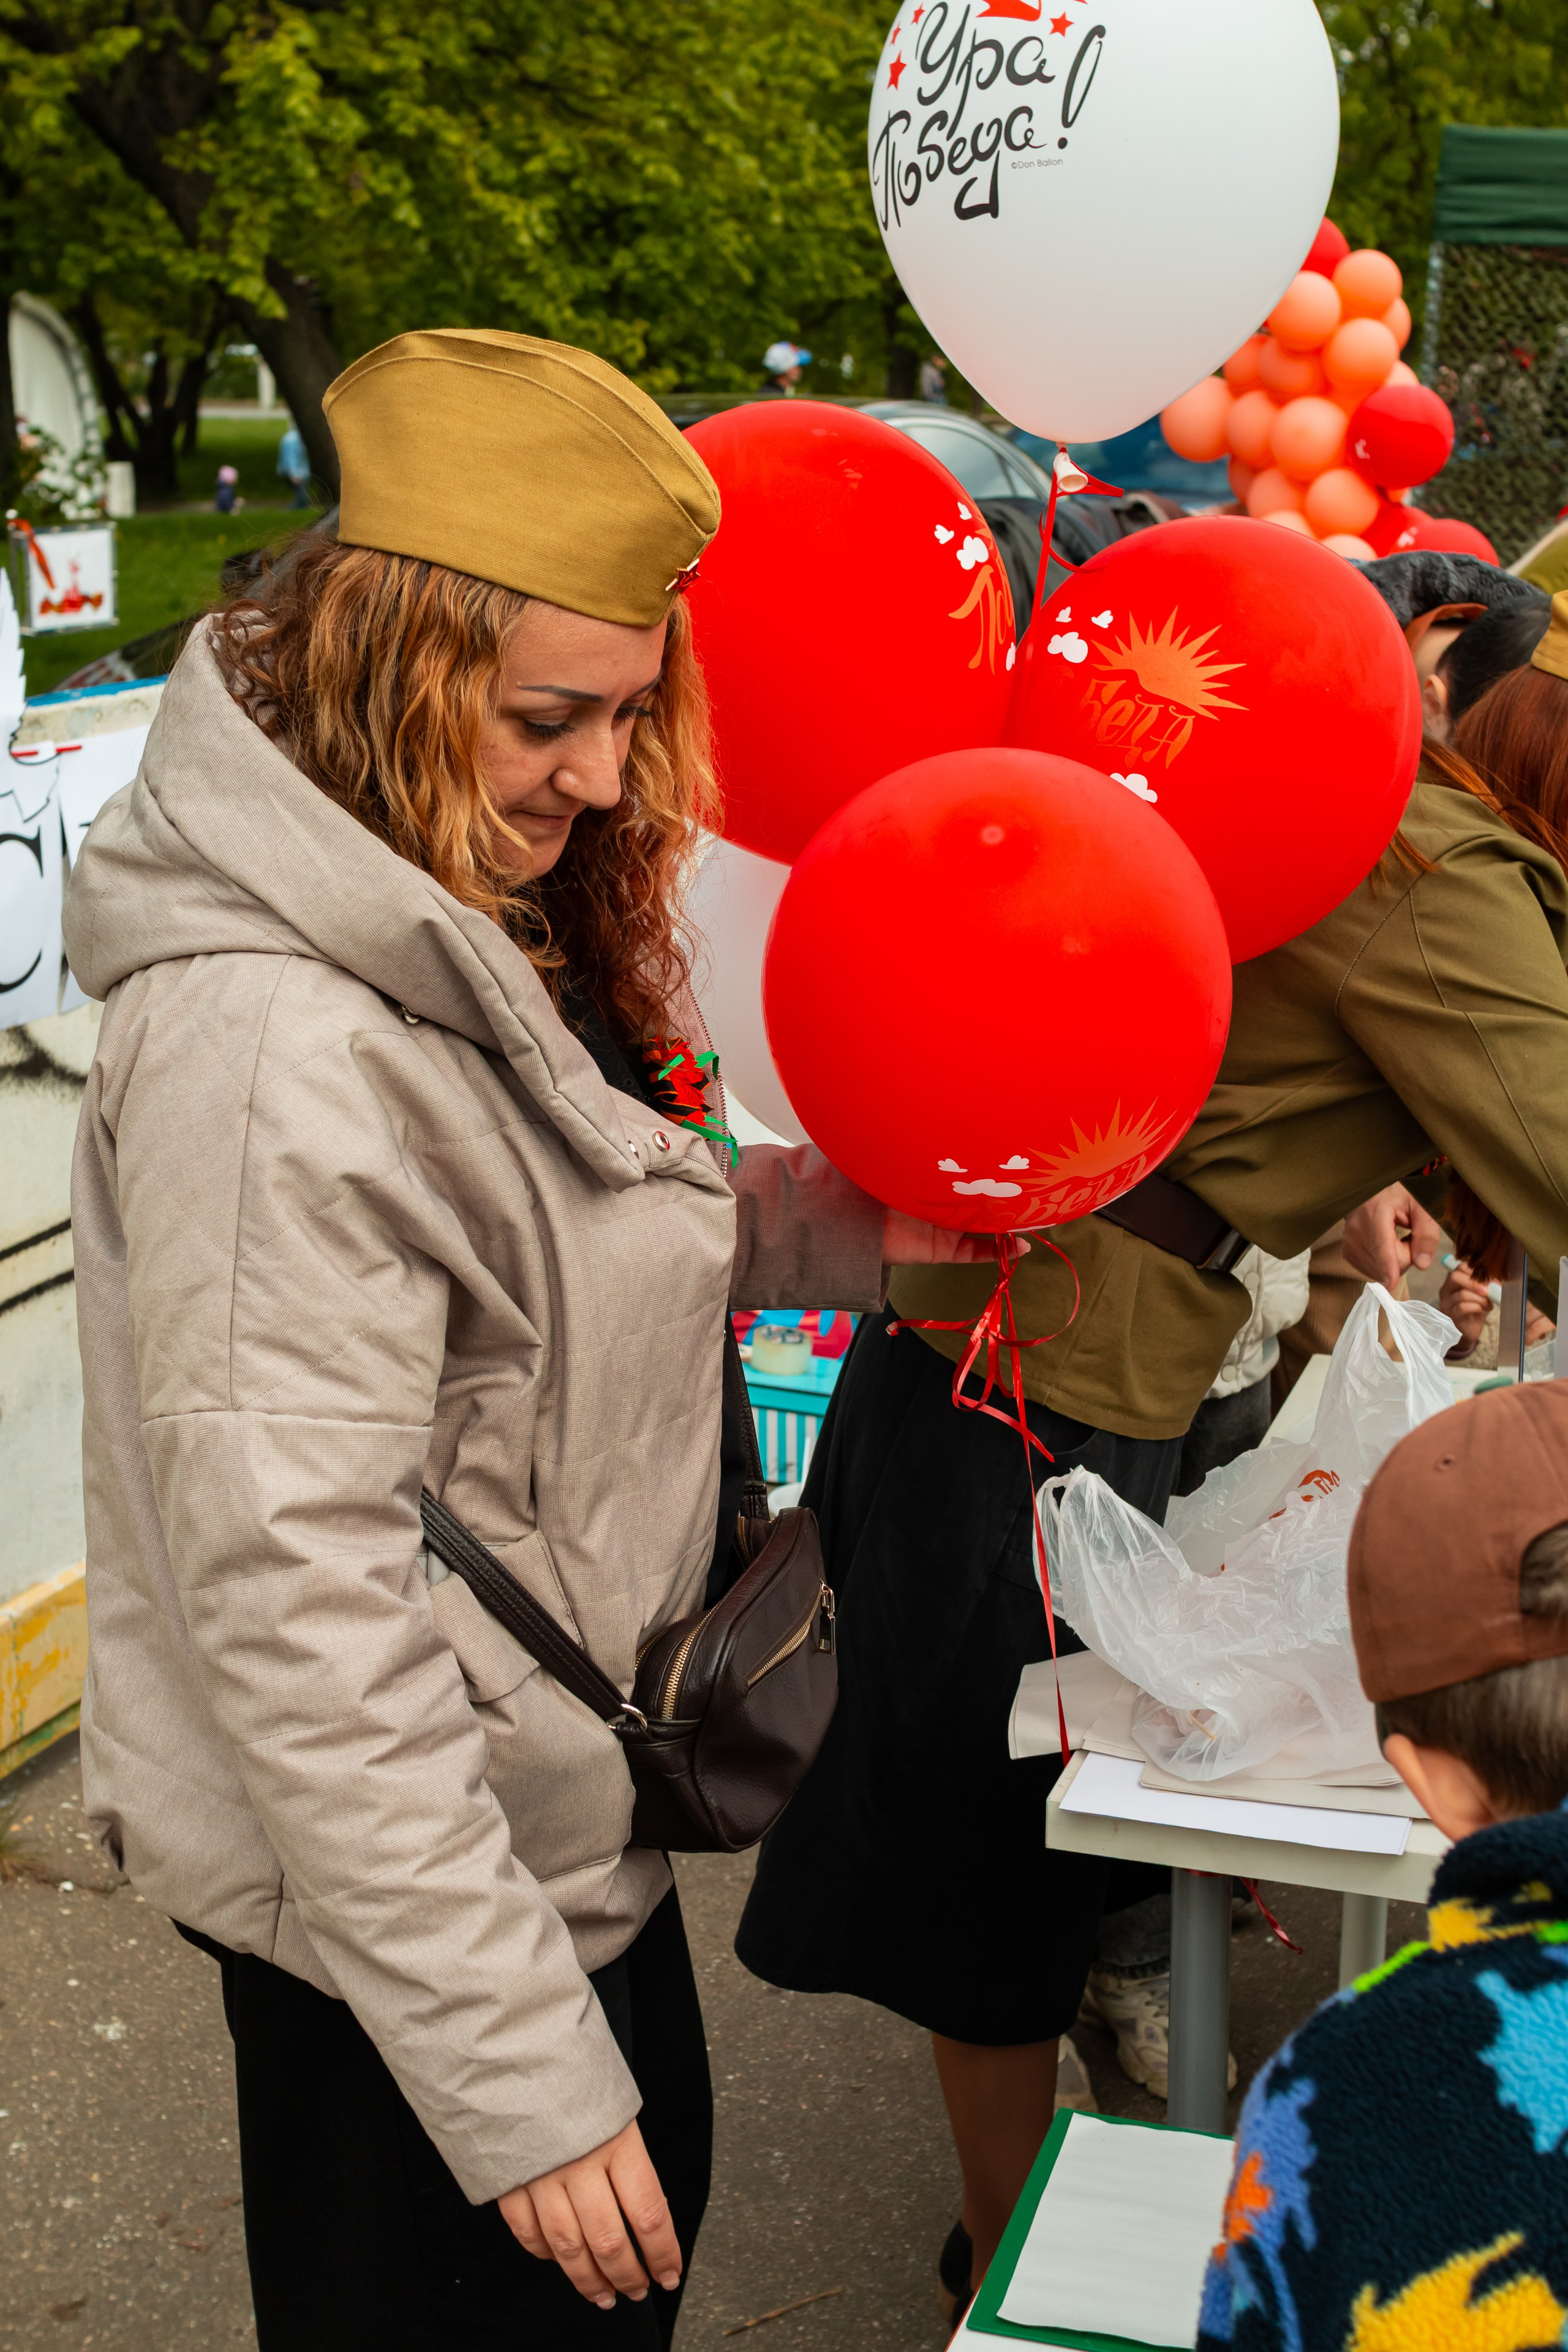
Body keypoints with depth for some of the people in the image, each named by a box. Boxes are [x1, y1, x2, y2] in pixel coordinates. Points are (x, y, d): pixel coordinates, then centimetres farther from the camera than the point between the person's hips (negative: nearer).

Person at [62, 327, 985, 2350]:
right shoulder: (273, 1049, -29)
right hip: (396, 1885, -9)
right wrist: (520, 2077, -24)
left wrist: (821, 1219, -5)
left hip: (554, 1806, 9)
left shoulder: (482, 939, 3)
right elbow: (295, 1610, -29)